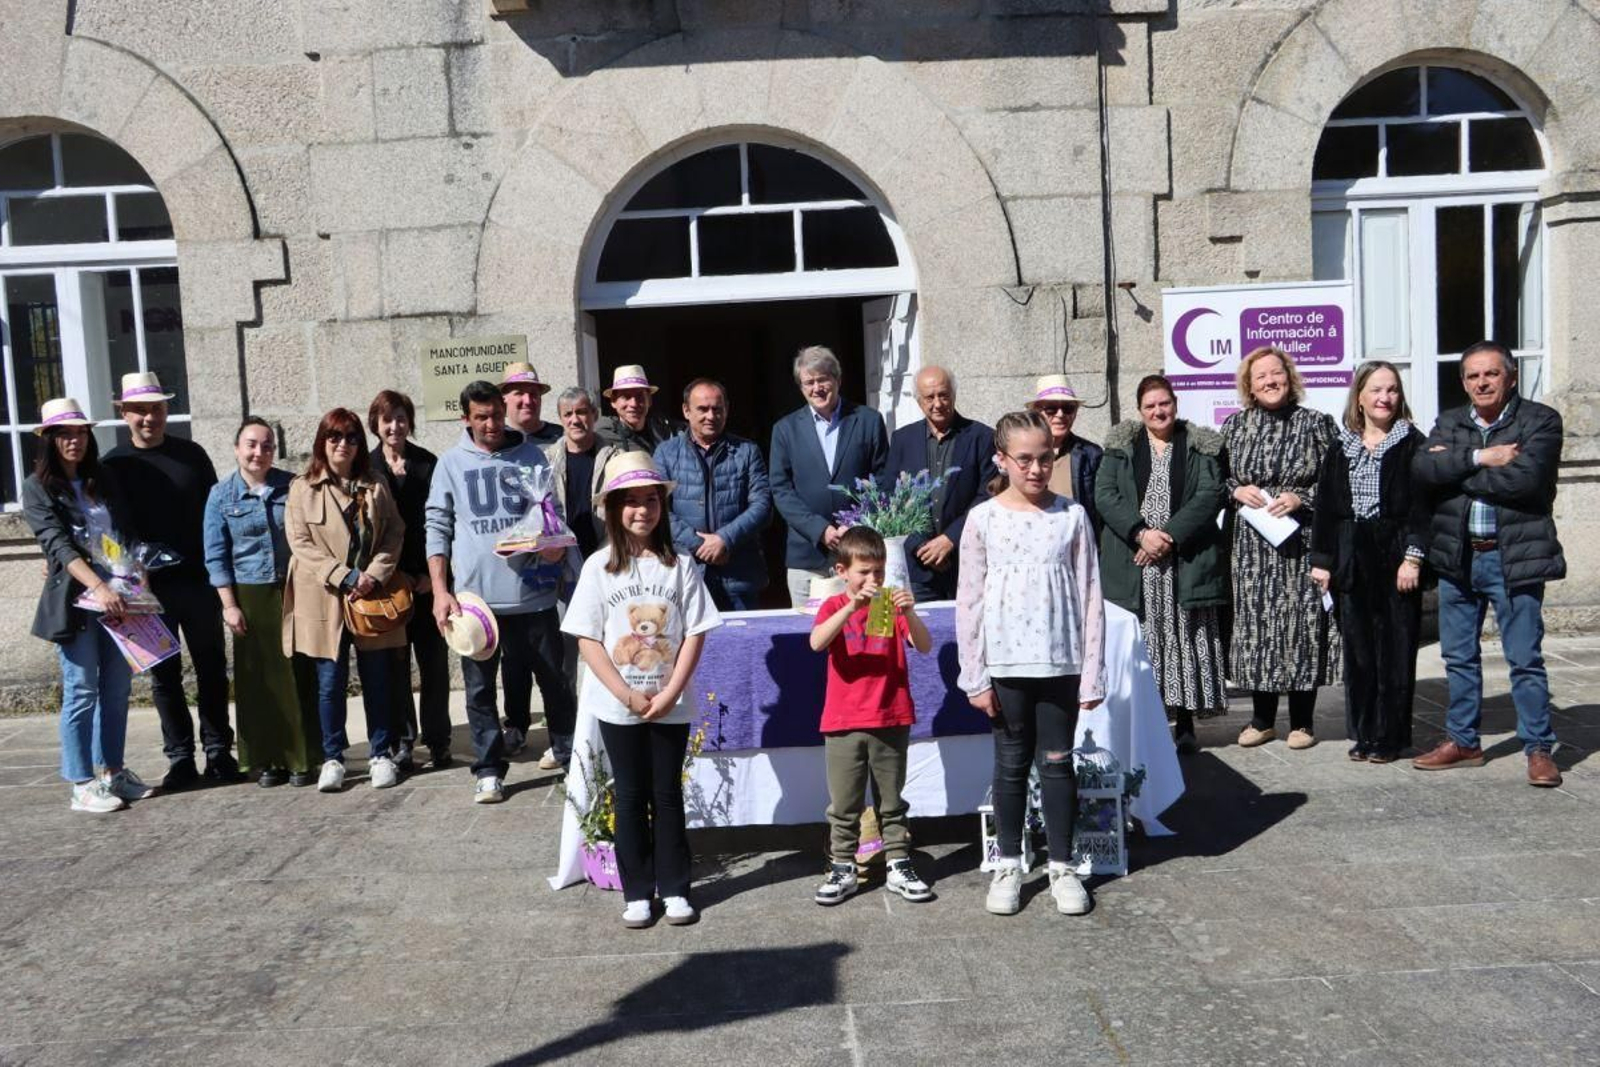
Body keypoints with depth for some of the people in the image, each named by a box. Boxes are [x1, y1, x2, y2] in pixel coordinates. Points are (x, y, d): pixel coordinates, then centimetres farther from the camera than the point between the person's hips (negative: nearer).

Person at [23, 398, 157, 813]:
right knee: (82, 691, -2)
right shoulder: (38, 487, -2)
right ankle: (83, 785, 5)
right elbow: (58, 544, -14)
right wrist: (98, 586, -27)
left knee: (117, 688, 9)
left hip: (116, 596, 5)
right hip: (74, 599, -5)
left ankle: (112, 771, 20)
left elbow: (127, 533, 13)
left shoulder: (105, 480, 13)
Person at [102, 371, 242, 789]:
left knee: (211, 669, 7)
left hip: (198, 582, 1)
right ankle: (180, 759, 15)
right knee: (165, 675, 6)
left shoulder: (191, 454, 6)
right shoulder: (114, 464, 3)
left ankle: (219, 753, 17)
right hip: (149, 587, -1)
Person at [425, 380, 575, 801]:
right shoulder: (451, 463, 5)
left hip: (532, 592, 0)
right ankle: (488, 769, 19)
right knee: (480, 687, 7)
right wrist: (440, 591, -3)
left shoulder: (530, 455, 7)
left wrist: (558, 542, -12)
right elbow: (437, 529, 4)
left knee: (553, 679, 7)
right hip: (475, 594, 0)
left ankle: (571, 757, 21)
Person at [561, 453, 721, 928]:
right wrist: (628, 696, -11)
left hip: (670, 705, 0)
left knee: (668, 794, 9)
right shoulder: (599, 567, -3)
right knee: (630, 796, 9)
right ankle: (637, 892, 20)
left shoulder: (680, 565, -2)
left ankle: (674, 888, 20)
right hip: (618, 706, 0)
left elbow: (695, 633, -3)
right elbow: (588, 640, -5)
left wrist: (669, 693, -11)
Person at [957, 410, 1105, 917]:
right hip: (1006, 664, 0)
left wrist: (1092, 672, -1)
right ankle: (1009, 865, 24)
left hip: (1060, 662, 1)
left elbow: (1090, 596, 1)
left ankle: (1061, 866, 24)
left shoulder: (1072, 515, 0)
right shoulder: (983, 518, -3)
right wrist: (975, 676, -5)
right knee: (1011, 764, 10)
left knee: (1057, 762, 10)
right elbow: (969, 602, -2)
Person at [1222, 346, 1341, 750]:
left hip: (1301, 542, -2)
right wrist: (1237, 490, -5)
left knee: (1302, 623, 0)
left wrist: (1301, 498, -12)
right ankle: (1262, 718, 17)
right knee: (1255, 622, 4)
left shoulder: (1316, 424, 3)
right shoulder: (1234, 426, 9)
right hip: (1252, 545, 2)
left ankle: (1302, 720, 14)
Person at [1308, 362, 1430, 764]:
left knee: (1394, 648, 1)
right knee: (1358, 647, 7)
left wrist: (1413, 557, -13)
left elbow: (1421, 505, -6)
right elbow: (1326, 507, 9)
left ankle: (1389, 735, 11)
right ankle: (1362, 732, 17)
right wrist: (1321, 560, 5)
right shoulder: (1341, 448, 10)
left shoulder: (1412, 443, 0)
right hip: (1352, 561, 3)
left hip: (1395, 558, -3)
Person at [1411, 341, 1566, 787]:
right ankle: (1463, 741, 26)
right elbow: (1422, 467, -7)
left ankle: (1539, 749, 15)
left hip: (1514, 557, -5)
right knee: (1459, 658, 13)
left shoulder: (1540, 421, -3)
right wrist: (1478, 458, -17)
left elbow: (1525, 479, -20)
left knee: (1525, 659, 2)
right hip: (1457, 556, 5)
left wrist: (1453, 467, -12)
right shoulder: (1449, 423, 11)